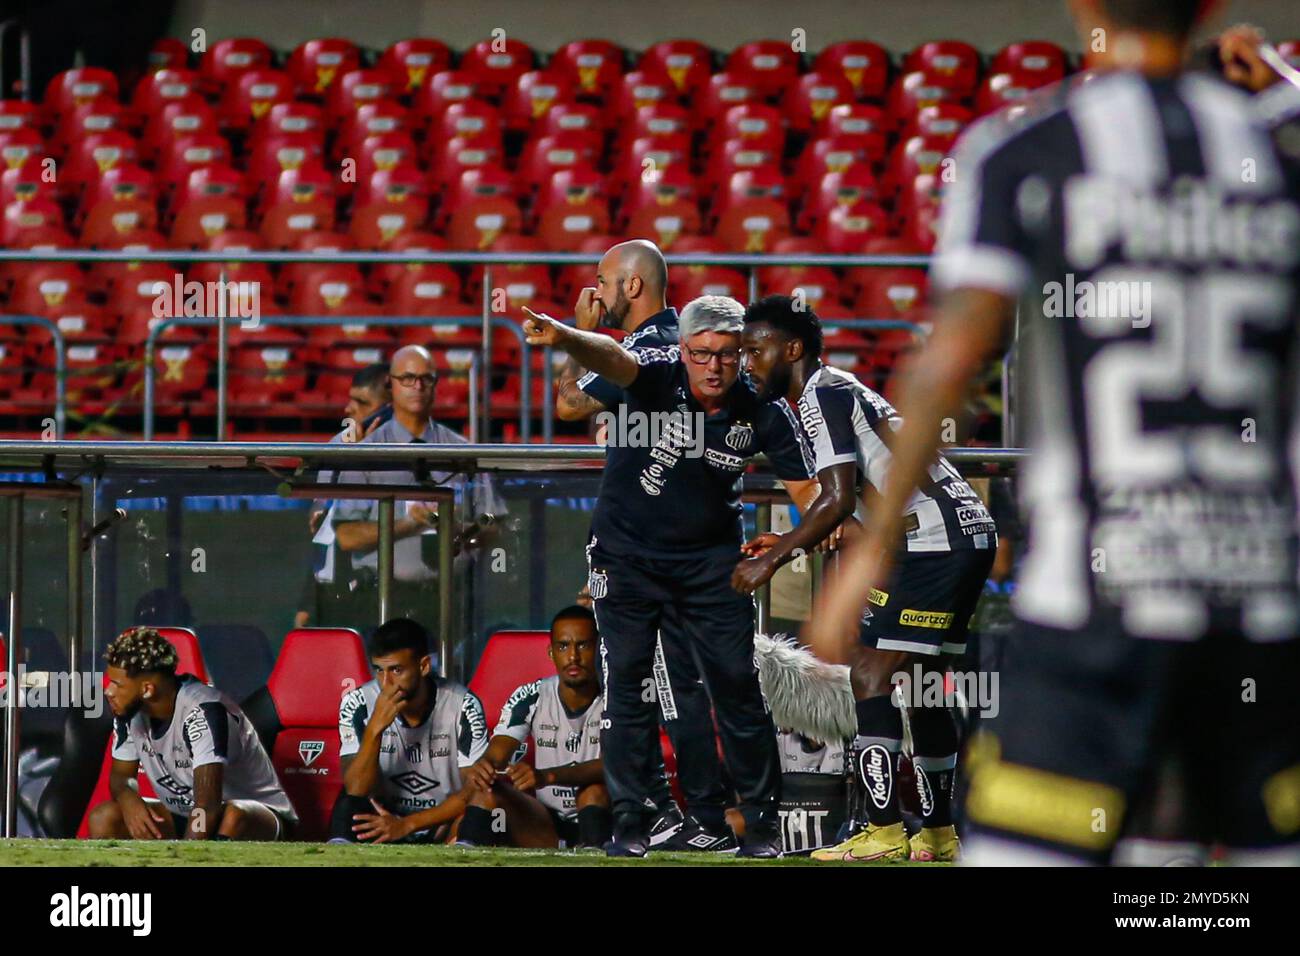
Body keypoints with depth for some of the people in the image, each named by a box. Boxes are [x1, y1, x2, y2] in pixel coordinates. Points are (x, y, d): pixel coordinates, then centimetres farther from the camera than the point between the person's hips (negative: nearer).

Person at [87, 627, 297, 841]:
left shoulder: (203, 711, -29)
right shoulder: (131, 711, -7)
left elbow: (208, 806, -36)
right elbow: (121, 774, 7)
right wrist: (128, 799, -18)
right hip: (182, 820, 7)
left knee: (234, 818, -40)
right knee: (103, 819, -11)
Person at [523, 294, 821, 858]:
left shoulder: (763, 411, -12)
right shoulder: (658, 376, -20)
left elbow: (805, 485, -8)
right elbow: (612, 359, -41)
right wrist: (563, 338, -63)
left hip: (711, 557, 2)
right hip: (627, 552, -2)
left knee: (737, 682, 0)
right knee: (627, 682, -5)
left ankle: (761, 821, 11)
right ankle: (628, 821, 2)